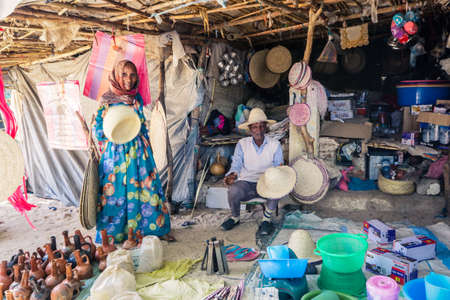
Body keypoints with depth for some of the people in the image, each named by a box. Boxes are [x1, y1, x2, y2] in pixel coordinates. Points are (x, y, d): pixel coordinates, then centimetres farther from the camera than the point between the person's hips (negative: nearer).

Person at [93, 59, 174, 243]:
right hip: (116, 153, -3)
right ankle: (115, 235, 17)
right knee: (118, 192, 2)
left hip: (138, 152, 4)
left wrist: (146, 148, 13)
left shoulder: (137, 98, 10)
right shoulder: (107, 100, -3)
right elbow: (98, 130, -2)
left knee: (146, 189, 5)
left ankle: (155, 229, 18)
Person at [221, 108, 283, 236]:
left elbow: (278, 168, 4)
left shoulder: (275, 145, 3)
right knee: (233, 191, -32)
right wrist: (232, 175, -24)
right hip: (246, 182, 0)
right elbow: (236, 165, -1)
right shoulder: (242, 144, 3)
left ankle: (267, 219, -7)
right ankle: (235, 218, 2)